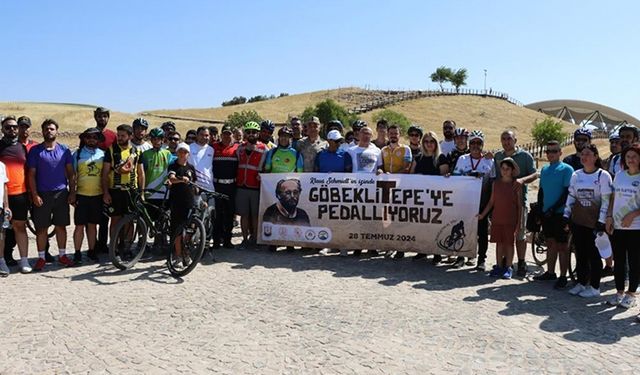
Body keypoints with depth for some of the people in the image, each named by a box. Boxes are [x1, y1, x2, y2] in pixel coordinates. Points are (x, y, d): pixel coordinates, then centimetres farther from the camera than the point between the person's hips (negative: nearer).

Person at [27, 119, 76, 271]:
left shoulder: (64, 150, 6)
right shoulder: (35, 150, 1)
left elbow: (71, 172, 7)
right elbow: (31, 174, -1)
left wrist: (72, 192, 0)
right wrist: (34, 195, -9)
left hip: (61, 194, 2)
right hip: (42, 195, -1)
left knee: (61, 226, 8)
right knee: (41, 228, 3)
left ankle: (62, 255, 17)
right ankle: (41, 258, 12)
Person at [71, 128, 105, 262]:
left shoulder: (102, 154, 7)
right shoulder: (77, 154, 1)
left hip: (97, 195, 2)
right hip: (81, 195, -2)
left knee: (92, 225, 11)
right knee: (80, 226, 0)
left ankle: (91, 251, 21)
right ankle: (77, 253, 8)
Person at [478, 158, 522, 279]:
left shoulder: (516, 185, -3)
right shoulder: (496, 183, 6)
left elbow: (519, 205, -2)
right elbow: (491, 201, 11)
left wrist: (519, 222, -5)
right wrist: (483, 214, 6)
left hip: (510, 220, -3)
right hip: (497, 219, 3)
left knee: (509, 243, 4)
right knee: (499, 242, 9)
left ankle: (508, 268, 11)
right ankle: (499, 266, 16)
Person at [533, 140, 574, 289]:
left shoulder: (566, 169, -7)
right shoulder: (544, 169, 12)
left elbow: (567, 192, -12)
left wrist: (553, 208, -16)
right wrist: (540, 209, 6)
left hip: (560, 213, -6)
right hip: (546, 213, 6)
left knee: (562, 246, 0)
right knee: (550, 243, 14)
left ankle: (563, 277, 6)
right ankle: (550, 272, 23)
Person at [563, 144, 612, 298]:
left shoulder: (603, 175, -6)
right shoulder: (576, 175, 8)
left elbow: (606, 200, -8)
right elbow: (571, 197, 13)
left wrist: (601, 221, -13)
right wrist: (566, 216, 8)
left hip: (594, 221, -4)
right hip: (577, 220, 5)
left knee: (593, 254, 3)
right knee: (580, 253, 11)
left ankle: (594, 287, 14)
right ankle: (581, 282, 23)